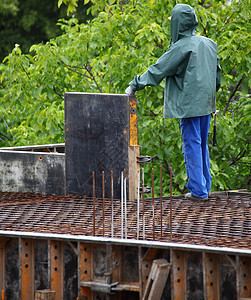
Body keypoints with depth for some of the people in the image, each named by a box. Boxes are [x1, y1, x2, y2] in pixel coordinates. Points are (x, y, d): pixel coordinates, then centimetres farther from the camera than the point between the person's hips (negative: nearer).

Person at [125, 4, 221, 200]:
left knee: (192, 145, -2)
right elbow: (217, 74, 17)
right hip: (206, 103, 7)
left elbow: (159, 69, -13)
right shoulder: (209, 44, 8)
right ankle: (205, 186, 19)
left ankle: (198, 190, -2)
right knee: (202, 145, 15)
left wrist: (135, 85, -5)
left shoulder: (182, 47, -15)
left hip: (189, 104, -7)